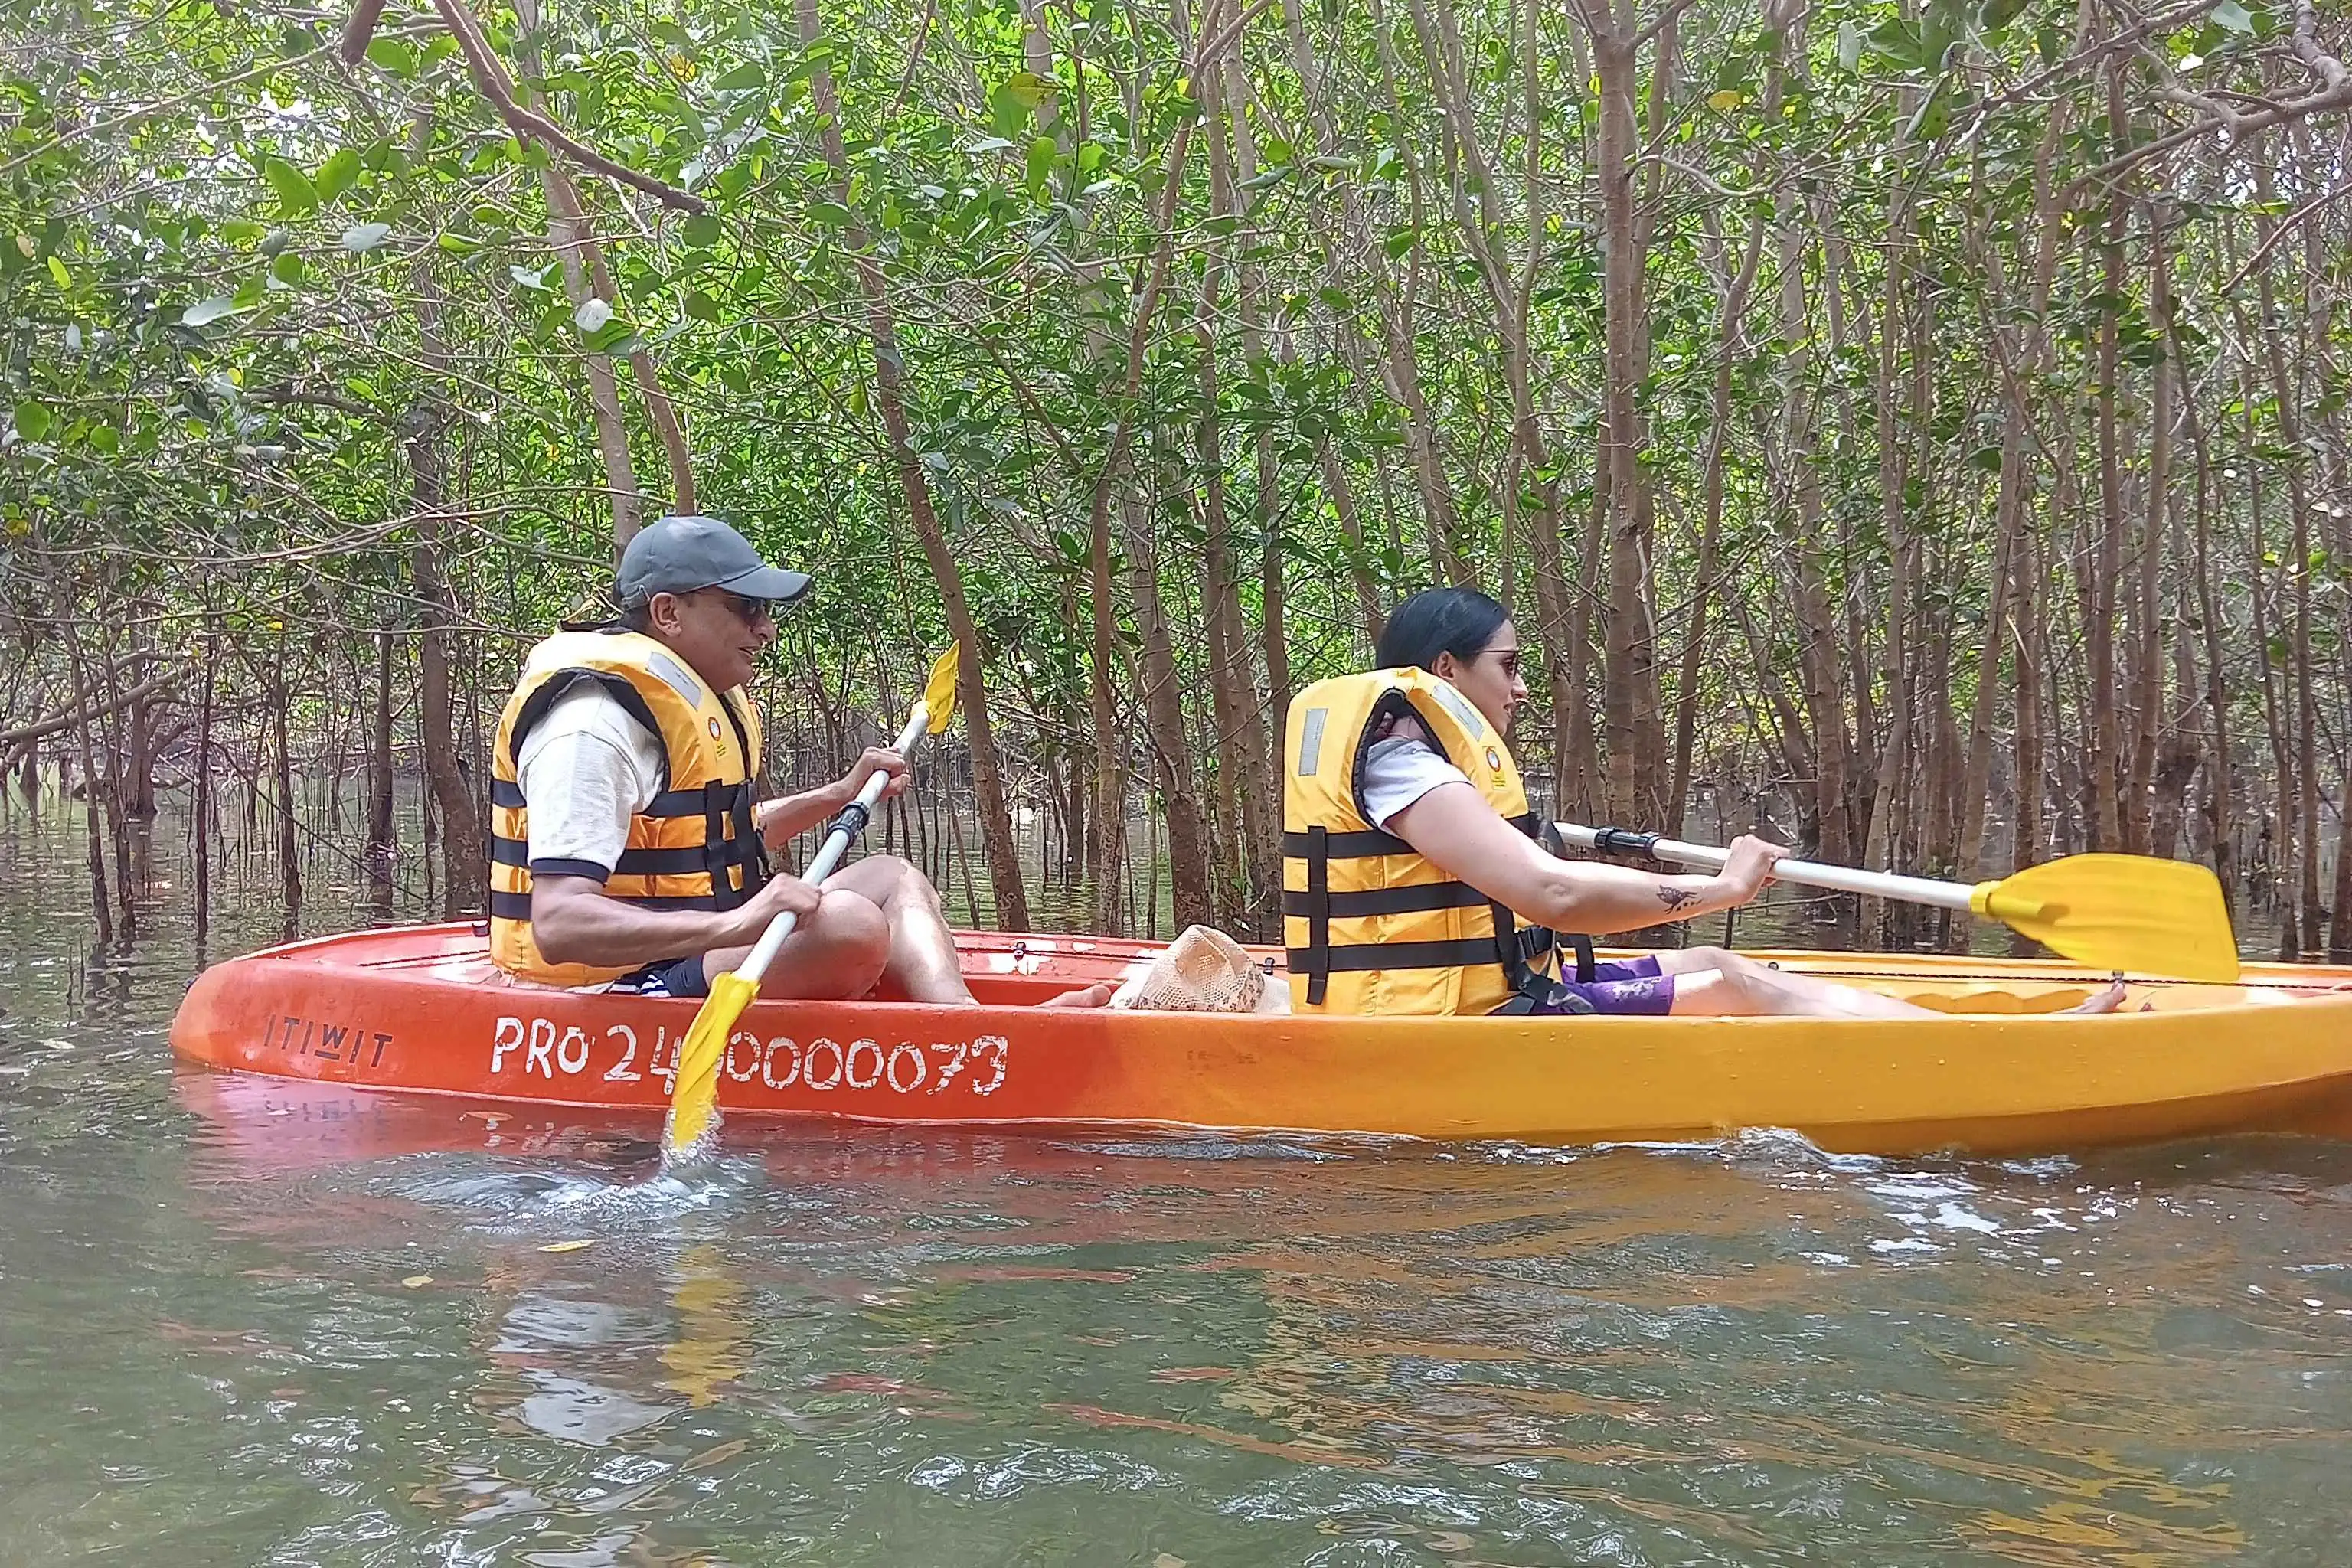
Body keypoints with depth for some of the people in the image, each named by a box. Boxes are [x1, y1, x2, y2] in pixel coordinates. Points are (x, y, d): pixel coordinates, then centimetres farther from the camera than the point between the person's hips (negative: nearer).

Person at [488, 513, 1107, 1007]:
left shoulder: (704, 699, 13)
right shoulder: (597, 721, -20)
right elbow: (559, 926, -30)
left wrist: (838, 796, 23)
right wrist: (732, 925, -40)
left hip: (696, 950, 11)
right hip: (613, 991, -11)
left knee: (890, 877, 8)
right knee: (848, 923, -28)